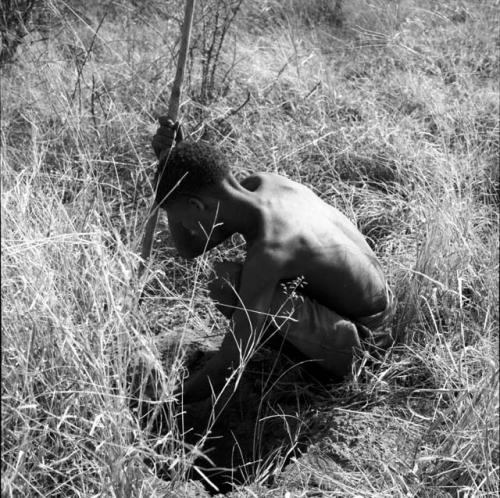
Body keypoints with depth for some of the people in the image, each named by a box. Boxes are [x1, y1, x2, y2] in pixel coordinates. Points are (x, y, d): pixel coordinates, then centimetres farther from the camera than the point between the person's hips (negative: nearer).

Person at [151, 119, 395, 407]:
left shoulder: (266, 251, -34)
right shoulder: (262, 182, -10)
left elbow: (226, 368, -32)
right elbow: (189, 250, 3)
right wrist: (168, 164, -9)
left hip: (361, 330, -8)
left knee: (227, 284, -26)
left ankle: (337, 351, -6)